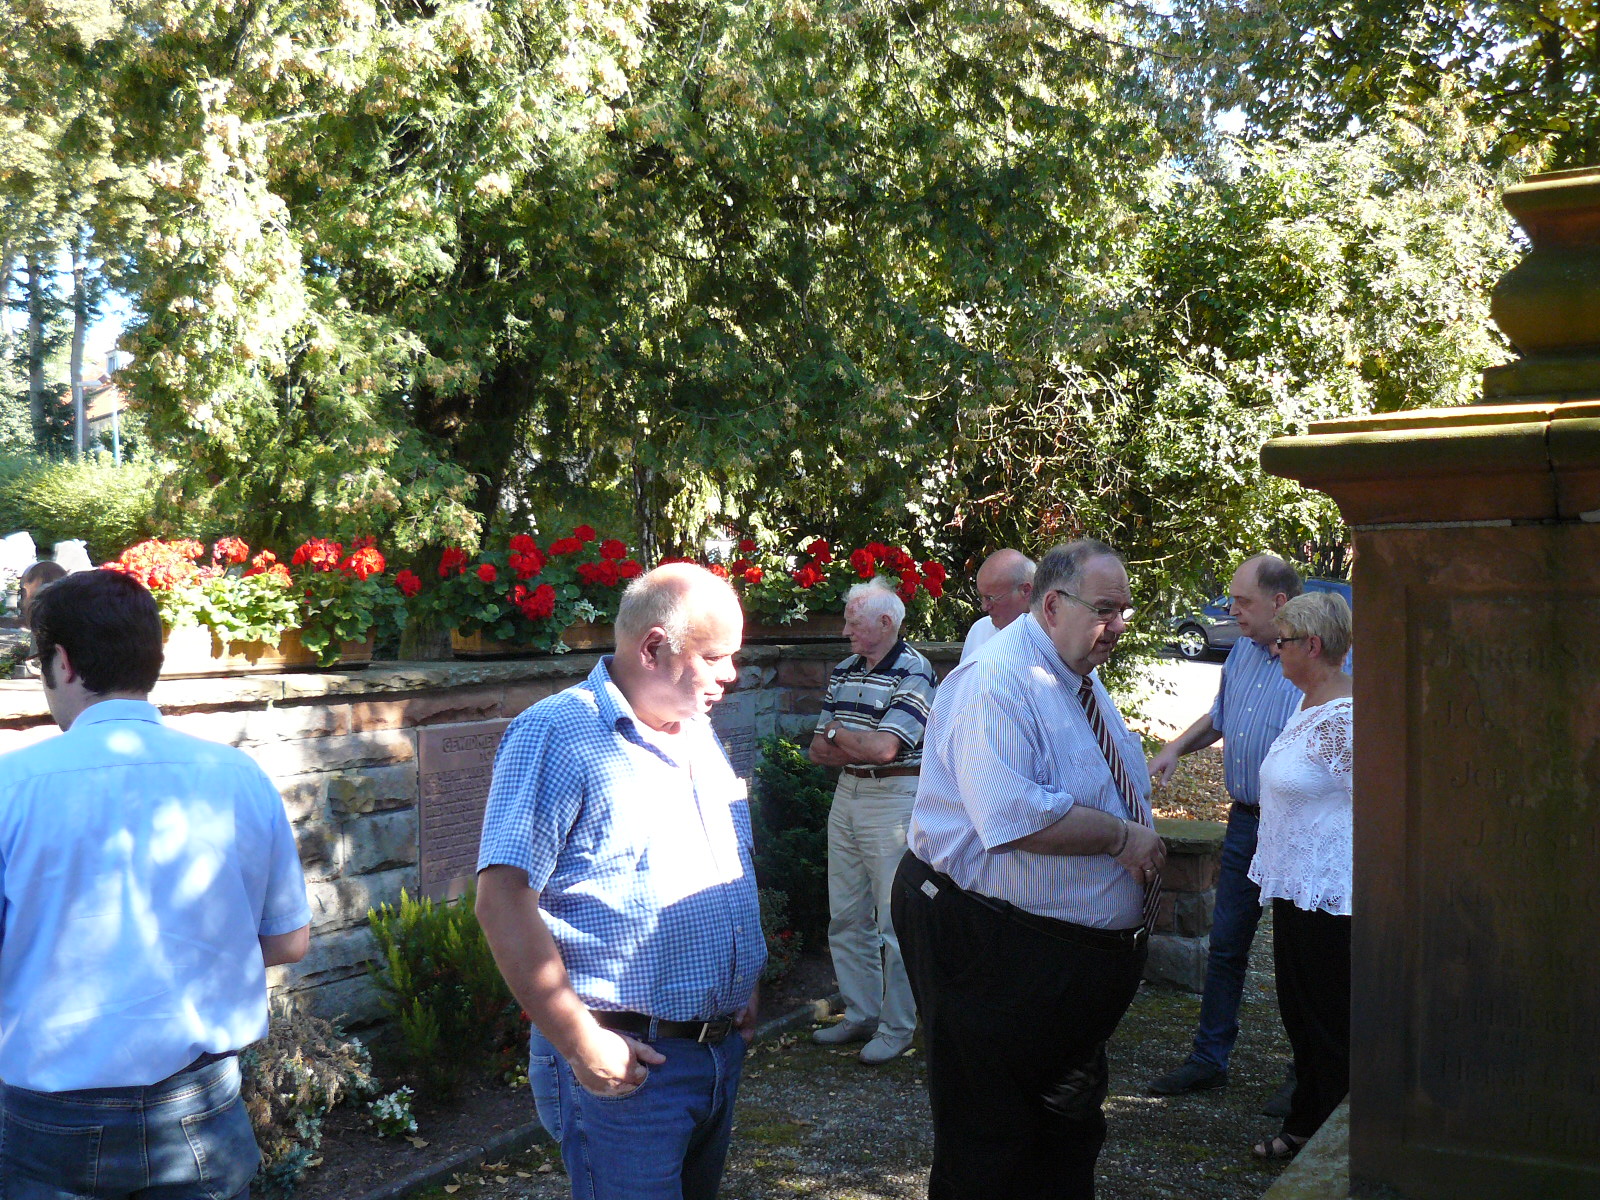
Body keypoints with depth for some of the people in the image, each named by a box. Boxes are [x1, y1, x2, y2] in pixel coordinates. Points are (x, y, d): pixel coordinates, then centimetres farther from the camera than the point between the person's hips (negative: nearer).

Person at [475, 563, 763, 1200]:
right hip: (626, 1061, -8)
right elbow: (503, 901, -21)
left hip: (722, 1046, 8)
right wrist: (582, 1043, -21)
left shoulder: (698, 732, 12)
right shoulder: (557, 734, -15)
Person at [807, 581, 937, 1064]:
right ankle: (860, 1015, 23)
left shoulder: (914, 673, -11)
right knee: (846, 917, 12)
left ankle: (897, 1026, 8)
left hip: (894, 800, -8)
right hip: (847, 794, 8)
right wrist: (856, 748, -9)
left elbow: (884, 747, -21)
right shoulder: (843, 672, 13)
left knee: (895, 920, -2)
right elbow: (819, 749, 12)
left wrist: (837, 733, -4)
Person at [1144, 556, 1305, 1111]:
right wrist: (1178, 746, 9)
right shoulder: (1242, 653, 9)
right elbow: (1219, 716, 24)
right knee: (1226, 945, 14)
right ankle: (1209, 1057, 26)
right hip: (1244, 818, 7)